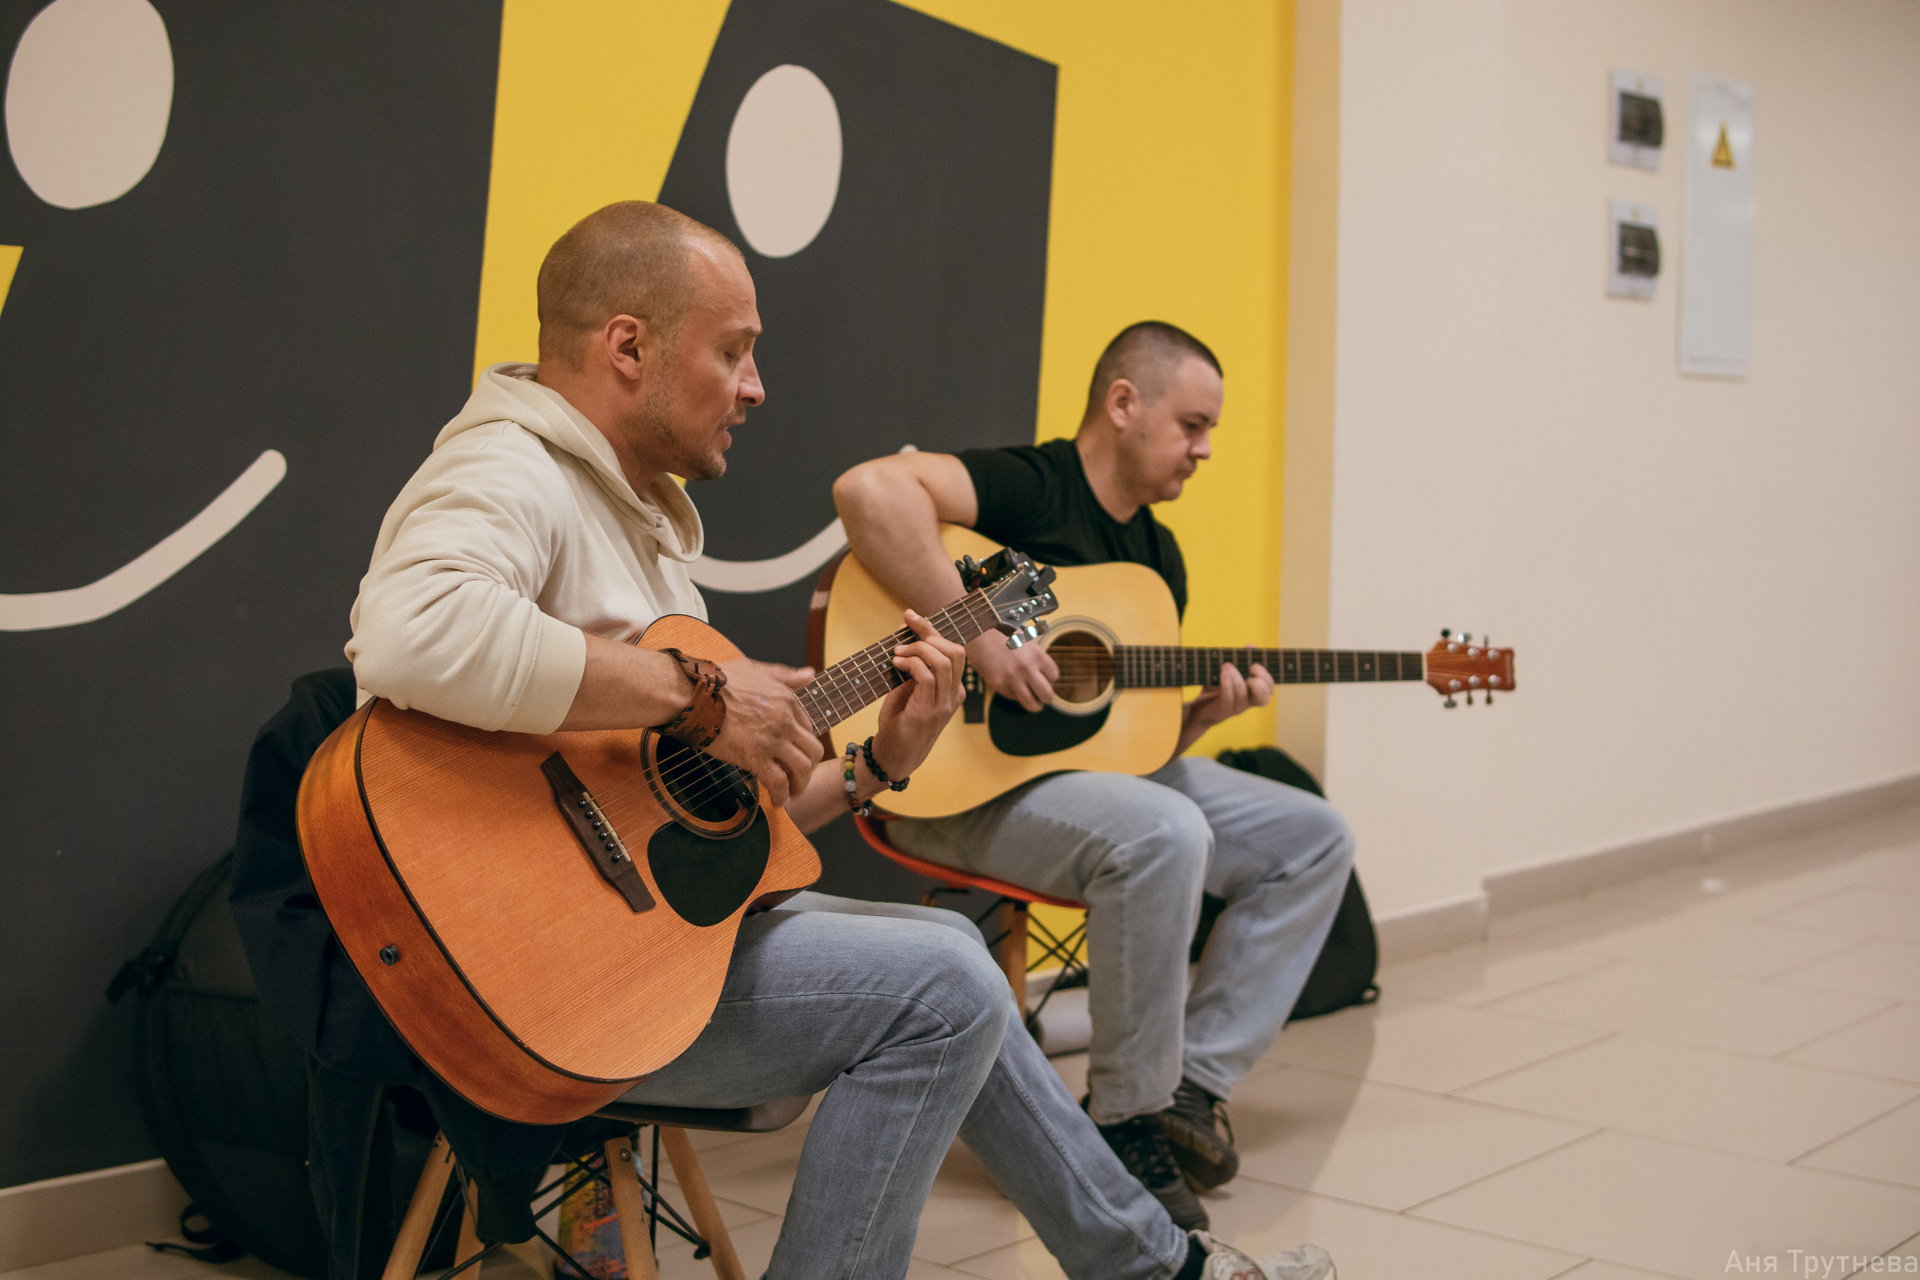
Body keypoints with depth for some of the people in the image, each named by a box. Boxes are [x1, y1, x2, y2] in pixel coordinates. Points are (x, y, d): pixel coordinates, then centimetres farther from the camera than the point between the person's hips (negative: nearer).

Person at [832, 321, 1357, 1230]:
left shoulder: (1159, 555, 15)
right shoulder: (1026, 487, -13)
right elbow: (869, 489, -32)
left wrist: (1203, 710, -3)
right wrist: (978, 637, -33)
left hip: (1096, 768, 10)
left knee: (1314, 838, 5)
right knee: (1164, 834, -35)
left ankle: (1193, 1080, 4)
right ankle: (1127, 1120, -16)